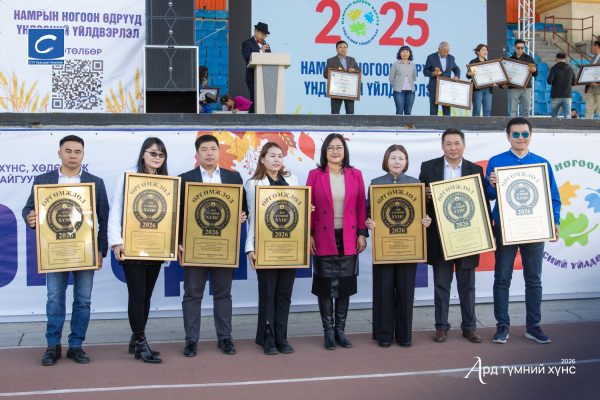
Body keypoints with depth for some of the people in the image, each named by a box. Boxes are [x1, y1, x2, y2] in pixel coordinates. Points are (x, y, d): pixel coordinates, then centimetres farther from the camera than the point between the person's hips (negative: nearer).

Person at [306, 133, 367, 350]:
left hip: (348, 239, 2)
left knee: (345, 285, 8)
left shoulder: (355, 175, 5)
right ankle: (328, 331, 14)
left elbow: (361, 206, 5)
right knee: (325, 286, 4)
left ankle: (340, 330, 20)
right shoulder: (315, 175, 0)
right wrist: (308, 235, -7)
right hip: (324, 238, -2)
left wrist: (362, 233, 0)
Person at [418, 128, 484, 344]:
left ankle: (469, 326, 20)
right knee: (441, 284, 7)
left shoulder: (476, 170, 5)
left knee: (467, 285, 9)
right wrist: (426, 196, -18)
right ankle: (441, 326, 17)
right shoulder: (428, 167, 2)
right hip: (440, 236, -1)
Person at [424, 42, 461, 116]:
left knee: (447, 110, 3)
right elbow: (425, 71, 0)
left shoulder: (451, 58, 7)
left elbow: (456, 69, 16)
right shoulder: (431, 57, -4)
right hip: (434, 88, -3)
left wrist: (457, 76, -6)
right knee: (433, 110, 0)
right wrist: (432, 73, -20)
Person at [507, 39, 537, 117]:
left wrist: (534, 70, -20)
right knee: (512, 110, -1)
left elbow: (535, 74, 4)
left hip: (526, 88, 1)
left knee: (526, 110, 2)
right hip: (513, 88, 0)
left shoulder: (529, 58, 9)